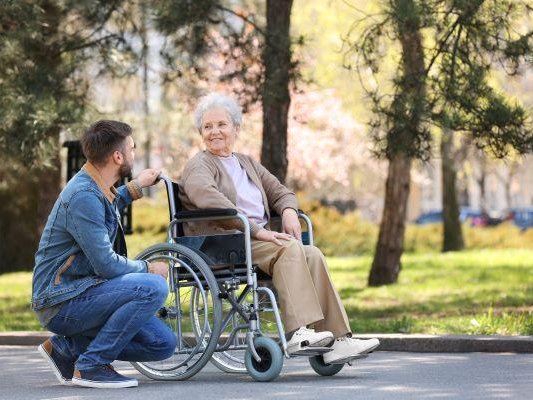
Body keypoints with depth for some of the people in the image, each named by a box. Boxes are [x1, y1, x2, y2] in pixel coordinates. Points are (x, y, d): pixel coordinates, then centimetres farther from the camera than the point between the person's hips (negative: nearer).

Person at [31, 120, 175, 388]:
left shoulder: (97, 189, 11)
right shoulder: (83, 196, -20)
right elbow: (106, 265, -23)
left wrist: (135, 187, 32)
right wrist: (148, 268, -7)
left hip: (80, 291, 10)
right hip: (62, 303, -10)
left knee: (163, 344, 2)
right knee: (153, 287, -27)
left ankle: (65, 348, 9)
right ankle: (90, 366, -16)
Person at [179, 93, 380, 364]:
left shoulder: (247, 163, 27)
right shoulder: (199, 166, 2)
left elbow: (281, 192, 28)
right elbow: (208, 199, -18)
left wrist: (289, 211, 1)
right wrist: (256, 230, -25)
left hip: (259, 240, 7)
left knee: (312, 255, -20)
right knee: (290, 248, -30)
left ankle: (338, 339, -28)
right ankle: (298, 333, -40)